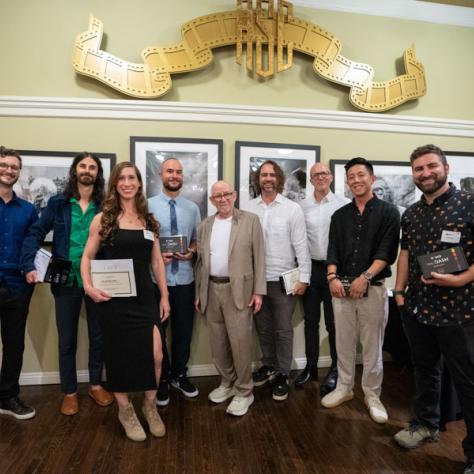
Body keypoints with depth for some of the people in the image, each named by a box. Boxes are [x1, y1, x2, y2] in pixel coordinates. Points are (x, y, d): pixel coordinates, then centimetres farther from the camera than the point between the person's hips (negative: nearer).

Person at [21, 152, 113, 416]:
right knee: (67, 339, 12)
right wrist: (29, 265, -14)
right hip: (66, 280, 0)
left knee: (98, 336, 13)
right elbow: (35, 234, -1)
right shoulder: (58, 203, 0)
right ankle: (70, 392, 30)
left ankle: (96, 384, 33)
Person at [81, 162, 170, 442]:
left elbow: (157, 261, 9)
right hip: (114, 298, -2)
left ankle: (150, 406, 25)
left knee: (156, 356, -3)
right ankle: (126, 411, 33)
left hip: (145, 297, 2)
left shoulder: (149, 220, 7)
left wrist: (164, 295, 6)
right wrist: (89, 287, -13)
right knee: (119, 356, 10)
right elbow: (87, 257, 2)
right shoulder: (103, 219, -1)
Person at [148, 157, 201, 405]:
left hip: (185, 278, 3)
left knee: (184, 330, 15)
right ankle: (162, 379, 32)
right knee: (157, 331, 11)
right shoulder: (148, 206, -3)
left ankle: (179, 375, 37)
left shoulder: (192, 208, 7)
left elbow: (197, 239, 12)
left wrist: (191, 252, -8)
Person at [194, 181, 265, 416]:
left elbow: (259, 257, -5)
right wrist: (198, 293, 11)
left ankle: (244, 391, 17)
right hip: (211, 289, 5)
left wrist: (258, 291, -9)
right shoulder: (205, 225, 11)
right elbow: (200, 261, 13)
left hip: (238, 290, -4)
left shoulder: (250, 220, -2)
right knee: (218, 342, 13)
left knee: (239, 341, -1)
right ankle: (227, 383, 32)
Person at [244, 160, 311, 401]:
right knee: (263, 328, 17)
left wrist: (304, 277, -9)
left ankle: (282, 374, 24)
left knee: (283, 330, 8)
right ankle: (268, 365, 37)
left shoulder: (292, 208, -5)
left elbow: (301, 245, -6)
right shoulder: (249, 208, 1)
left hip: (283, 279, -2)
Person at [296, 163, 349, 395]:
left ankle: (335, 369, 25)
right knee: (310, 320, 13)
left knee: (333, 322, 8)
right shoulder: (302, 206, 3)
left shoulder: (344, 204, -6)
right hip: (311, 267, 3)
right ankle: (310, 366, 28)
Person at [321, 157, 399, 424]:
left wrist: (365, 278, -17)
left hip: (373, 288, -3)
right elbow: (333, 249, 7)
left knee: (372, 346, 7)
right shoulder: (340, 215, 11)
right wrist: (333, 277, -9)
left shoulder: (388, 212, 1)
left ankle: (372, 395, 24)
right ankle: (344, 388, 28)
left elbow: (388, 251, -8)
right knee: (344, 343, 12)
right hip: (342, 287, 3)